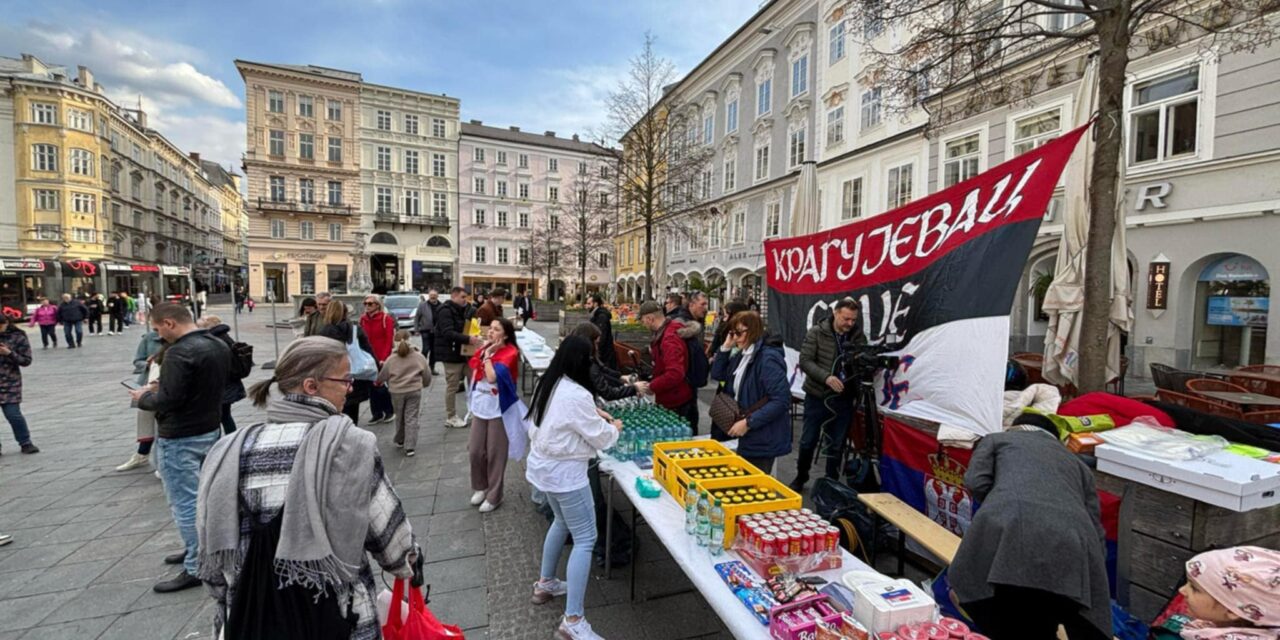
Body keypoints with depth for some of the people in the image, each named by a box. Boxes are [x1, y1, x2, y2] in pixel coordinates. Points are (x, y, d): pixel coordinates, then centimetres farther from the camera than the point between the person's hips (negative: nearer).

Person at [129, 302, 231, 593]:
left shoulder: (179, 352, -22)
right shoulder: (219, 345, 6)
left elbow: (169, 400, -23)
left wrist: (144, 398, -4)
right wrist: (162, 387, 11)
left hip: (180, 438, -9)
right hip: (209, 429, 9)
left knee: (184, 503, 0)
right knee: (201, 495, 21)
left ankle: (195, 568, 8)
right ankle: (199, 550, 34)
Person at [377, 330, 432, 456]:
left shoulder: (391, 359, -5)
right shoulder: (419, 357, -3)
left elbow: (382, 377, 3)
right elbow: (427, 375, 3)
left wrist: (390, 385, 23)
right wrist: (424, 384, 22)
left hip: (396, 392, 1)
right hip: (414, 391, -1)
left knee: (399, 417, 19)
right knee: (411, 418, 2)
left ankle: (400, 441, 36)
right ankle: (410, 447, -1)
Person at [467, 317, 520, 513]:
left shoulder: (509, 353, -15)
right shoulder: (484, 349, 7)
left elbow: (492, 377, -26)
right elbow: (475, 374, 4)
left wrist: (488, 355, -16)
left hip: (498, 411, -6)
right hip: (479, 408, 6)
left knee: (495, 454, 5)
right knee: (475, 451, 11)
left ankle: (494, 496, 19)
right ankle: (480, 487, 34)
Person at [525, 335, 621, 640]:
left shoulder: (546, 385, 2)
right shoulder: (576, 395, -25)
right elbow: (600, 438, -14)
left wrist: (594, 415, 12)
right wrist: (614, 428, 6)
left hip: (543, 465, 9)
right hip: (564, 472, -9)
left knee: (562, 522, 28)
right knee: (585, 539, 1)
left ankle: (545, 583, 42)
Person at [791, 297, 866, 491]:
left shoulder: (858, 336, 1)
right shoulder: (816, 333, -7)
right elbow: (805, 361, -12)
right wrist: (826, 377, -26)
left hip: (843, 400, 2)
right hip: (817, 397, -2)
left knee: (836, 445, 12)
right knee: (808, 441, 9)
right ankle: (800, 478, 29)